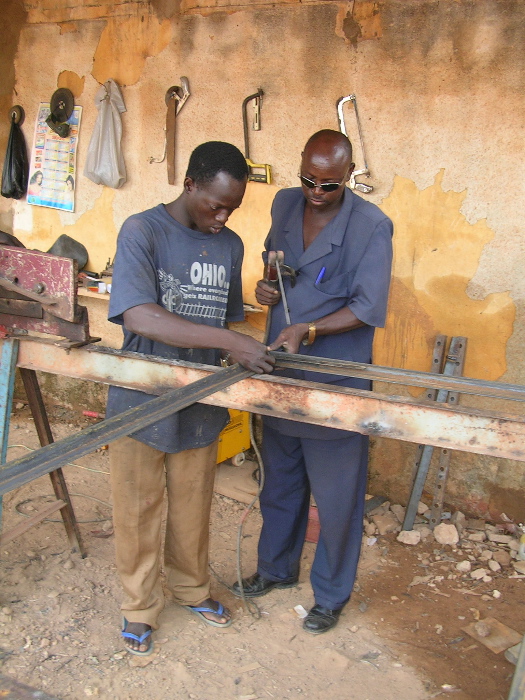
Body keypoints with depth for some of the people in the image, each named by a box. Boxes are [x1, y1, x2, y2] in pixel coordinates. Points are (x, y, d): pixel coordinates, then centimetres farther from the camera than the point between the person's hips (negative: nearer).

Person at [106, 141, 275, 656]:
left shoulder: (230, 244, 3)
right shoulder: (142, 231, -14)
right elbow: (138, 316, -27)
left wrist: (245, 358, -6)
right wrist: (227, 341, -32)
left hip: (200, 403, 4)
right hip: (142, 400, -4)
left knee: (193, 508, 19)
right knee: (138, 511, 12)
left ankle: (191, 587, 44)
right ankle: (139, 607, 34)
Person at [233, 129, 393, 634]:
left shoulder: (372, 226, -14)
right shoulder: (284, 204, 4)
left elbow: (369, 308, -17)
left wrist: (308, 330, -28)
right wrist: (264, 285, 1)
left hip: (335, 384, -5)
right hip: (279, 372, 6)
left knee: (336, 498, 8)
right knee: (279, 482, 22)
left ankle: (331, 596, 30)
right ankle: (276, 568, 45)